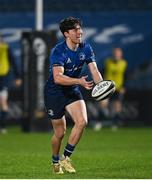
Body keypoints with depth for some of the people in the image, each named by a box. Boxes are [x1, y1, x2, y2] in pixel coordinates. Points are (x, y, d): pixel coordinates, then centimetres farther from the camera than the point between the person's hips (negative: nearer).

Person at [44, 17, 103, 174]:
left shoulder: (86, 48, -6)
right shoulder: (58, 51, -24)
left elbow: (94, 70, -10)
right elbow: (58, 77, -35)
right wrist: (79, 81, -48)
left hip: (73, 91, 5)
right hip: (54, 92, -5)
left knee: (82, 121, -18)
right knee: (60, 132, 1)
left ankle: (66, 157, -3)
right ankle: (56, 161, 29)